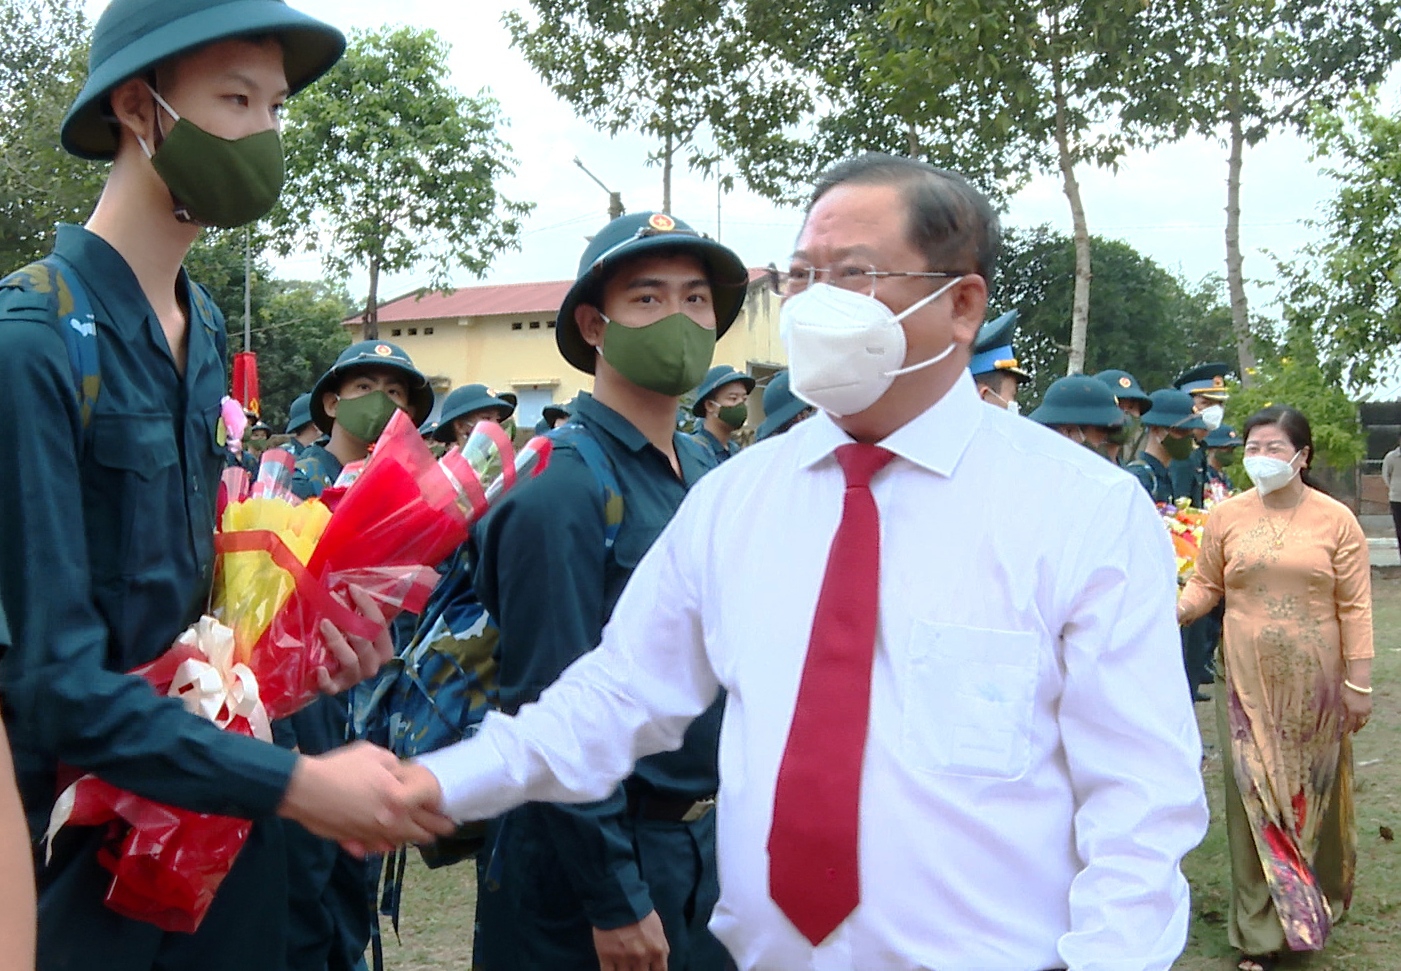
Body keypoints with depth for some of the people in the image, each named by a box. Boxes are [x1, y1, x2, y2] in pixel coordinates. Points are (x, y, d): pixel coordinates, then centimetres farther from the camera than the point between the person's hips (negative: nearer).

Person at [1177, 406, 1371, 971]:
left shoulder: (1336, 520, -3)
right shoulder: (1225, 517, 0)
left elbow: (1355, 607, -3)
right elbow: (1205, 586, 4)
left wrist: (1358, 683, -5)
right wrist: (1173, 612, -17)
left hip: (1314, 685, 0)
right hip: (1247, 682, 1)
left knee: (1313, 795, 13)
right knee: (1255, 797, 4)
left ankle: (1319, 900, 36)